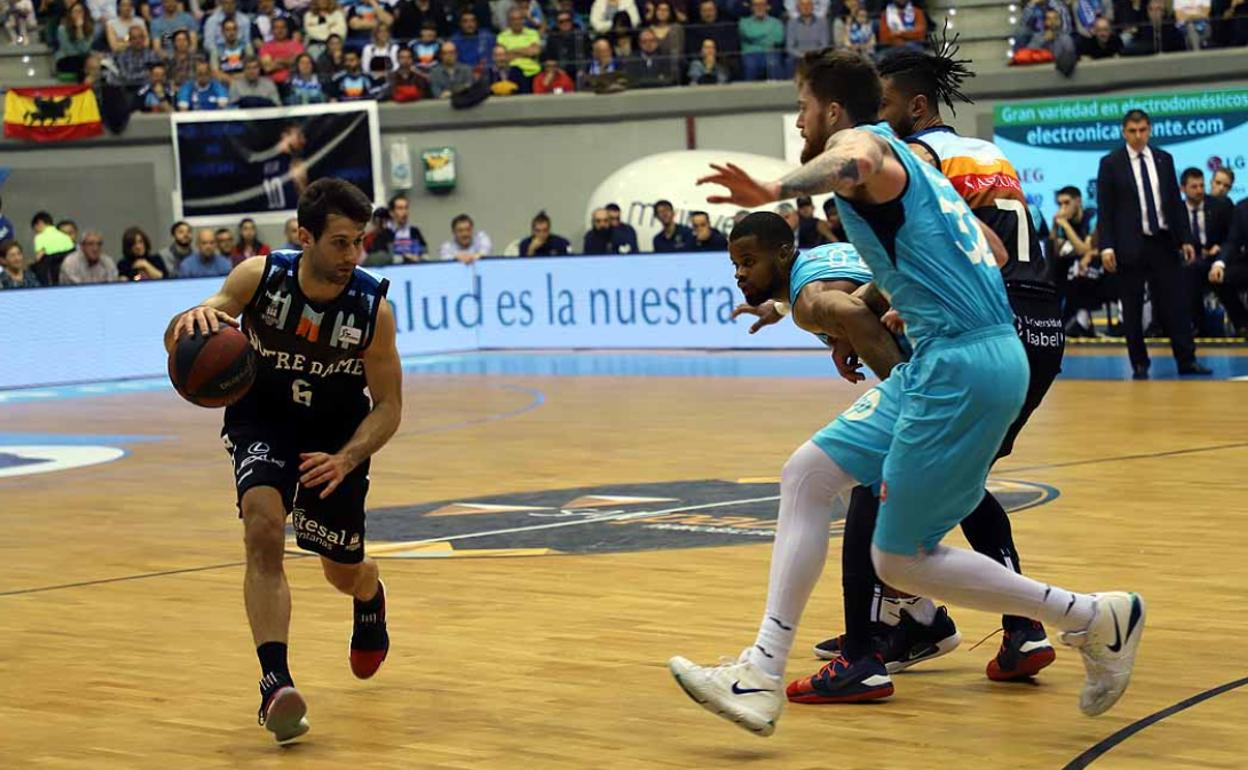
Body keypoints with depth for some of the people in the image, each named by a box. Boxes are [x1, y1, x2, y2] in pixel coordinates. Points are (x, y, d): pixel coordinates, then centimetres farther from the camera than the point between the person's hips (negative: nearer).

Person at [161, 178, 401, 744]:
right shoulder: (259, 277, -24)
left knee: (343, 573, 11)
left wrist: (345, 460, -30)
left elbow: (388, 406, -13)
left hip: (337, 433, 1)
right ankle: (275, 682, -29)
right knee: (263, 528, -28)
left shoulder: (373, 307, -23)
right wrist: (191, 321, -47)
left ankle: (371, 599, 51)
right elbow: (173, 343, -23)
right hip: (262, 422, -1)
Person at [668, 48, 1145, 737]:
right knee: (806, 475, 9)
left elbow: (851, 163, -35)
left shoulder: (862, 138, -7)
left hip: (962, 365, -10)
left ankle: (1094, 618, 7)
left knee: (900, 561, -2)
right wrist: (865, 310, 30)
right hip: (944, 360, 10)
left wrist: (776, 189, -54)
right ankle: (762, 677, 6)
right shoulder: (906, 162, 23)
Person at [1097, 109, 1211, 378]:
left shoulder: (1164, 159, 9)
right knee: (1132, 308, 2)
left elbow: (1176, 202, 11)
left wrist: (1185, 239, 5)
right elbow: (1105, 209, -4)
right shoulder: (1111, 163, -1)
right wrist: (1106, 246, -11)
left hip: (1163, 242, 3)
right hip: (1130, 245, -3)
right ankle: (1139, 364, 9)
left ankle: (1186, 360, 4)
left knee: (1175, 302, 1)